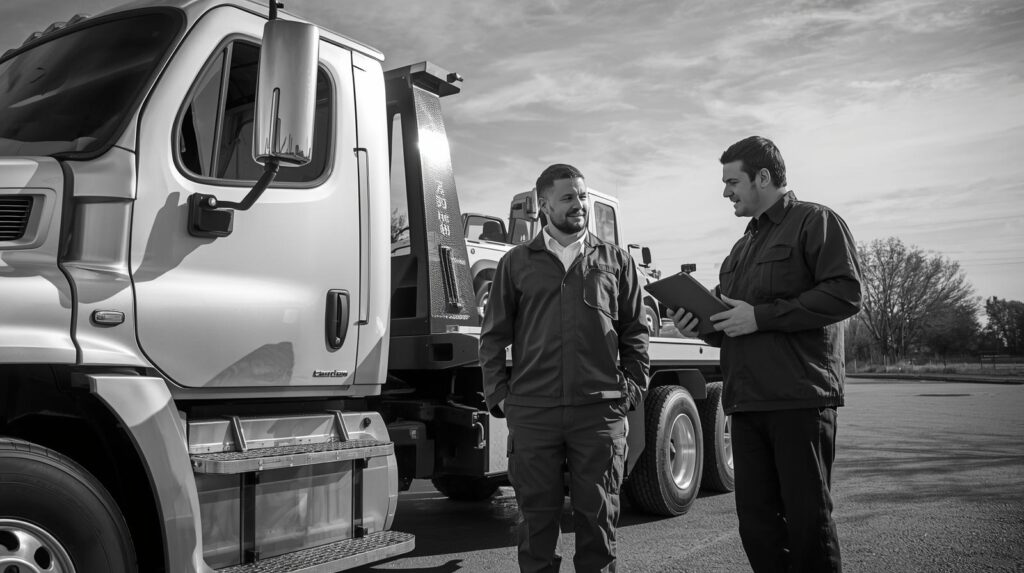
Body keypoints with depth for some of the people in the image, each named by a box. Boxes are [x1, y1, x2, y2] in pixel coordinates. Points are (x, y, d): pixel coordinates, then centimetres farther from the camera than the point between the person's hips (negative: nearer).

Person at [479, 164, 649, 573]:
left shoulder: (616, 261, 11)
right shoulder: (516, 263, 10)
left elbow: (635, 333, 12)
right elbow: (494, 335, 9)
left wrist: (632, 388, 4)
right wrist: (498, 395, 3)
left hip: (601, 410, 0)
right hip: (531, 411, 0)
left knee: (598, 516, 8)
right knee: (536, 515, 7)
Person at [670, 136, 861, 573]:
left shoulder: (815, 221, 0)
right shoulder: (743, 246, 24)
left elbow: (845, 293, -13)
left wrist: (761, 316, -15)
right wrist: (702, 327, 7)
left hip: (800, 398, -7)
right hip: (746, 402, 7)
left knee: (808, 521, 0)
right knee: (756, 525, 8)